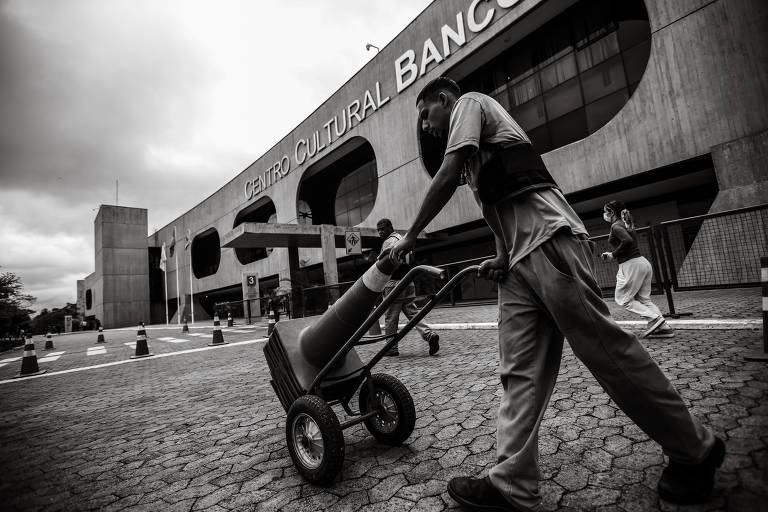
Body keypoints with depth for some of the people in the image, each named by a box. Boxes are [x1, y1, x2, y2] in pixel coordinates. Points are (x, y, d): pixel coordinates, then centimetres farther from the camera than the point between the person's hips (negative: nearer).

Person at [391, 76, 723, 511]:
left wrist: (411, 236, -2)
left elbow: (447, 178, -8)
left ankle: (695, 450, 18)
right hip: (521, 261, 10)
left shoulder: (470, 102, 9)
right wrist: (503, 256, 8)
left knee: (608, 349, -3)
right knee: (521, 370, 2)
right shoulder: (477, 151, 33)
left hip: (549, 240, -9)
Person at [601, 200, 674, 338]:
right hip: (643, 262, 9)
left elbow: (627, 241, -27)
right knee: (644, 299, 13)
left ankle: (654, 318, -6)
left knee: (622, 299, 2)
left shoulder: (616, 226, -10)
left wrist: (613, 254, -14)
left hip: (631, 265, -9)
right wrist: (612, 254, 17)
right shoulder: (626, 224, 18)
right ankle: (663, 327, 7)